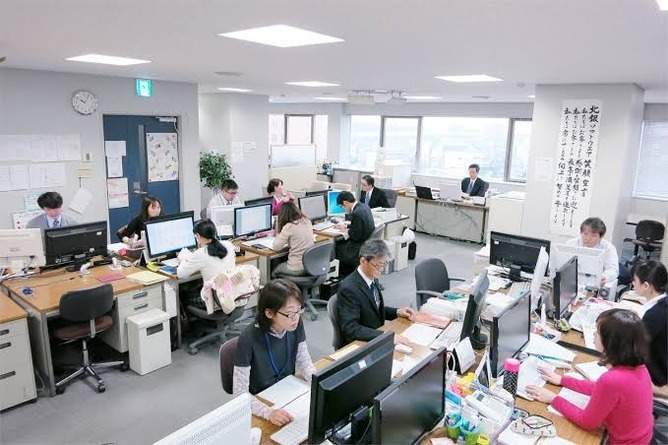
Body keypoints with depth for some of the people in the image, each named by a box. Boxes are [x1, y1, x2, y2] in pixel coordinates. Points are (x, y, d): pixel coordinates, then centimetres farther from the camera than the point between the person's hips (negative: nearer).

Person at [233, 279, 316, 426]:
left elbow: (304, 361, 2)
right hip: (261, 402, -4)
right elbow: (240, 392, -23)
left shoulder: (296, 325, -12)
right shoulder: (249, 338, -26)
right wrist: (268, 412, -37)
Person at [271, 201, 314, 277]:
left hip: (297, 269, -6)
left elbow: (276, 247, -11)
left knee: (275, 270, 24)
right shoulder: (307, 221, 4)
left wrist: (278, 232, -3)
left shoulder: (289, 227, -17)